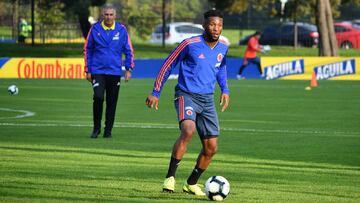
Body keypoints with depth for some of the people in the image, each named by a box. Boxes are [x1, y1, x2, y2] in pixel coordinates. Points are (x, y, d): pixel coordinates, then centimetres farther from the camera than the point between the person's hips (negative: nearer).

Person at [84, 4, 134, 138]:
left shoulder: (121, 30, 1)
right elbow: (87, 50, 9)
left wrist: (129, 69, 1)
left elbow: (129, 50, 8)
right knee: (98, 97, -16)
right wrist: (88, 70, 7)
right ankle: (96, 127, 1)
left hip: (115, 72, 1)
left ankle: (108, 130, 17)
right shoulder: (95, 29, 1)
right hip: (98, 71, -1)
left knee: (112, 102, 5)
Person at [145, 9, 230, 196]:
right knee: (188, 130, -33)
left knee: (211, 148, 3)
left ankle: (191, 184, 25)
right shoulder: (190, 44, -13)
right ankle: (170, 177, -25)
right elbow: (168, 65, -2)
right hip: (186, 95, -6)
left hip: (207, 99, 6)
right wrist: (155, 93, -2)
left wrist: (225, 90, 12)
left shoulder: (223, 48, 3)